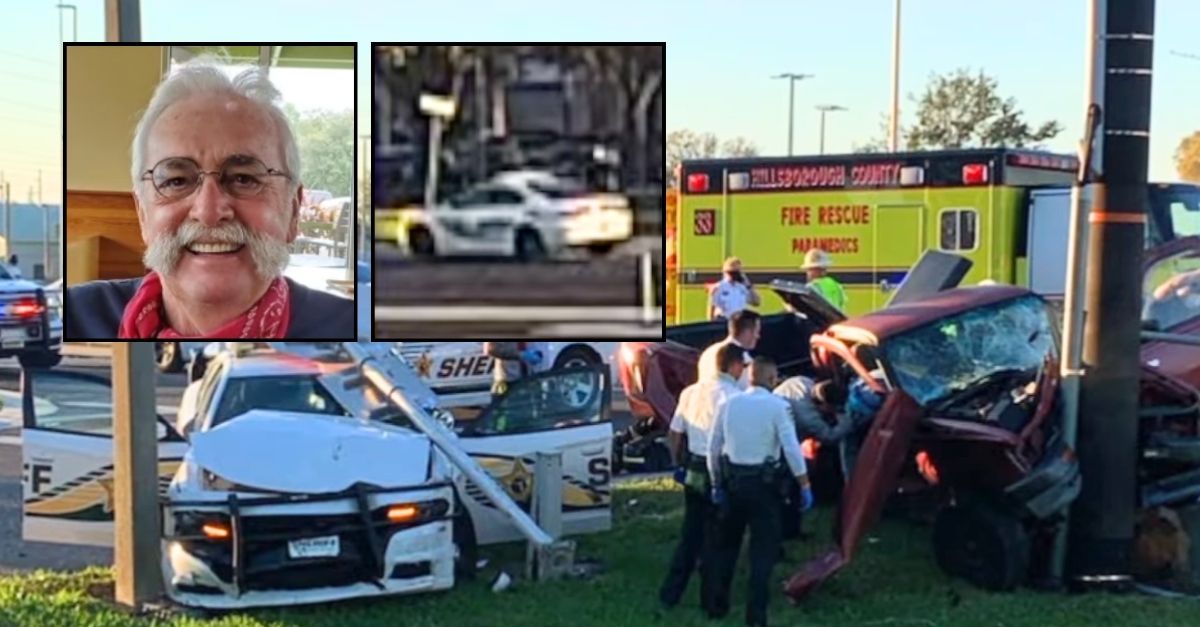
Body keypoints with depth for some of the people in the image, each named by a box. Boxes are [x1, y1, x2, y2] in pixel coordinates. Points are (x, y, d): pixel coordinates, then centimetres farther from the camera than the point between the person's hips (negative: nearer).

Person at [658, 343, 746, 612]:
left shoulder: (691, 391, 6)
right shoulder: (733, 396, -14)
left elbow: (675, 433, 10)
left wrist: (678, 464, 20)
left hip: (693, 471, 6)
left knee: (690, 532, 17)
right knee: (716, 536, 7)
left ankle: (670, 593, 19)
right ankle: (710, 599, 16)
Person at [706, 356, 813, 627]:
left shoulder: (729, 404, 2)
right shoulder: (778, 406, -10)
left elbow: (714, 447, 6)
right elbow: (792, 449, -15)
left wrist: (716, 483, 15)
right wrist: (805, 485, -9)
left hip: (732, 482, 4)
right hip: (762, 483, -4)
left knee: (727, 544, 17)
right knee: (763, 548, 5)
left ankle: (717, 605, 24)